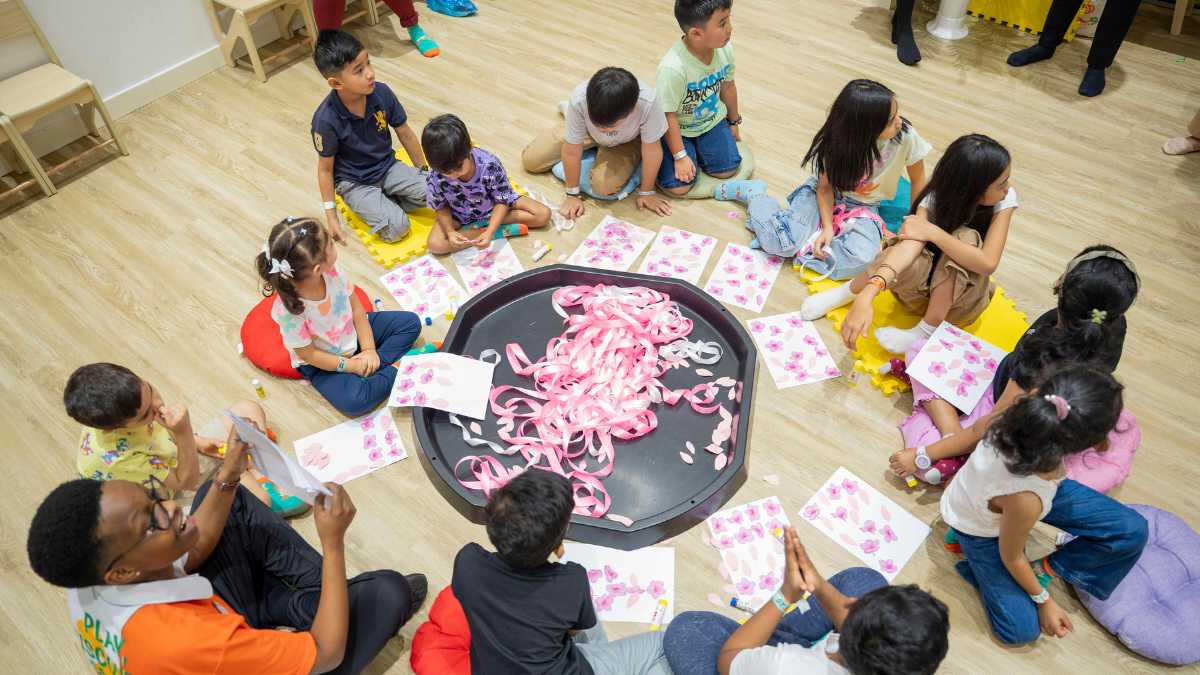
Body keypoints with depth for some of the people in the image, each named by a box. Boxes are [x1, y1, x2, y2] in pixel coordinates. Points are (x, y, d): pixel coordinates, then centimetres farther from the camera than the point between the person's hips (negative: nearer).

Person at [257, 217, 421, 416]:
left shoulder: (331, 270, -22)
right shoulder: (289, 310, -34)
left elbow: (357, 308, -7)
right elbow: (309, 354, -21)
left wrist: (369, 349, -11)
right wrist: (350, 366, -18)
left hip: (352, 332, 5)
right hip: (324, 362, -5)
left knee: (411, 322, 0)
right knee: (354, 401, -29)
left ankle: (373, 363, -10)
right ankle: (394, 368, -6)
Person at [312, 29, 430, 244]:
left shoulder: (381, 92, -16)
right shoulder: (326, 119, -26)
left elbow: (405, 133, 0)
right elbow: (325, 168, -12)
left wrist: (424, 170, 9)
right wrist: (330, 215, -9)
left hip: (388, 166, 5)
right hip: (354, 183, -4)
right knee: (397, 228, -22)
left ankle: (383, 203, 2)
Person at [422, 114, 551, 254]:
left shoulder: (489, 165, -34)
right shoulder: (436, 178, -29)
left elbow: (502, 201, -23)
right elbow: (441, 208, -11)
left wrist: (489, 232, -36)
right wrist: (450, 232, -30)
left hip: (494, 206, 0)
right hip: (460, 216, 0)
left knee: (543, 214, -14)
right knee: (435, 244, -26)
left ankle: (482, 223, -12)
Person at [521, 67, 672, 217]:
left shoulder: (647, 103, -45)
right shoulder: (579, 100, -41)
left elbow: (652, 151, -28)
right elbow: (571, 151, -26)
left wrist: (647, 192, -16)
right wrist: (573, 194, -16)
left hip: (627, 141, -1)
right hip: (586, 131, 1)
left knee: (604, 187, -22)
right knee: (530, 159, -1)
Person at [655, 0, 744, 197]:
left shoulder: (725, 49, -16)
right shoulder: (672, 68, -36)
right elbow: (668, 115, -25)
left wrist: (734, 122, 18)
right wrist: (680, 156, -20)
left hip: (712, 120, 5)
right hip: (677, 128, -5)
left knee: (727, 170, -5)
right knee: (678, 186, -13)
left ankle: (698, 147, 23)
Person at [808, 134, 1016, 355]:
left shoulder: (1006, 198, -21)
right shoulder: (936, 198, -24)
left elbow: (988, 263, -31)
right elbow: (911, 241, -42)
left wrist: (933, 232, -33)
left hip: (964, 298, 1)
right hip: (921, 291, -1)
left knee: (966, 238, -31)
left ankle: (927, 331, -19)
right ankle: (850, 291, -6)